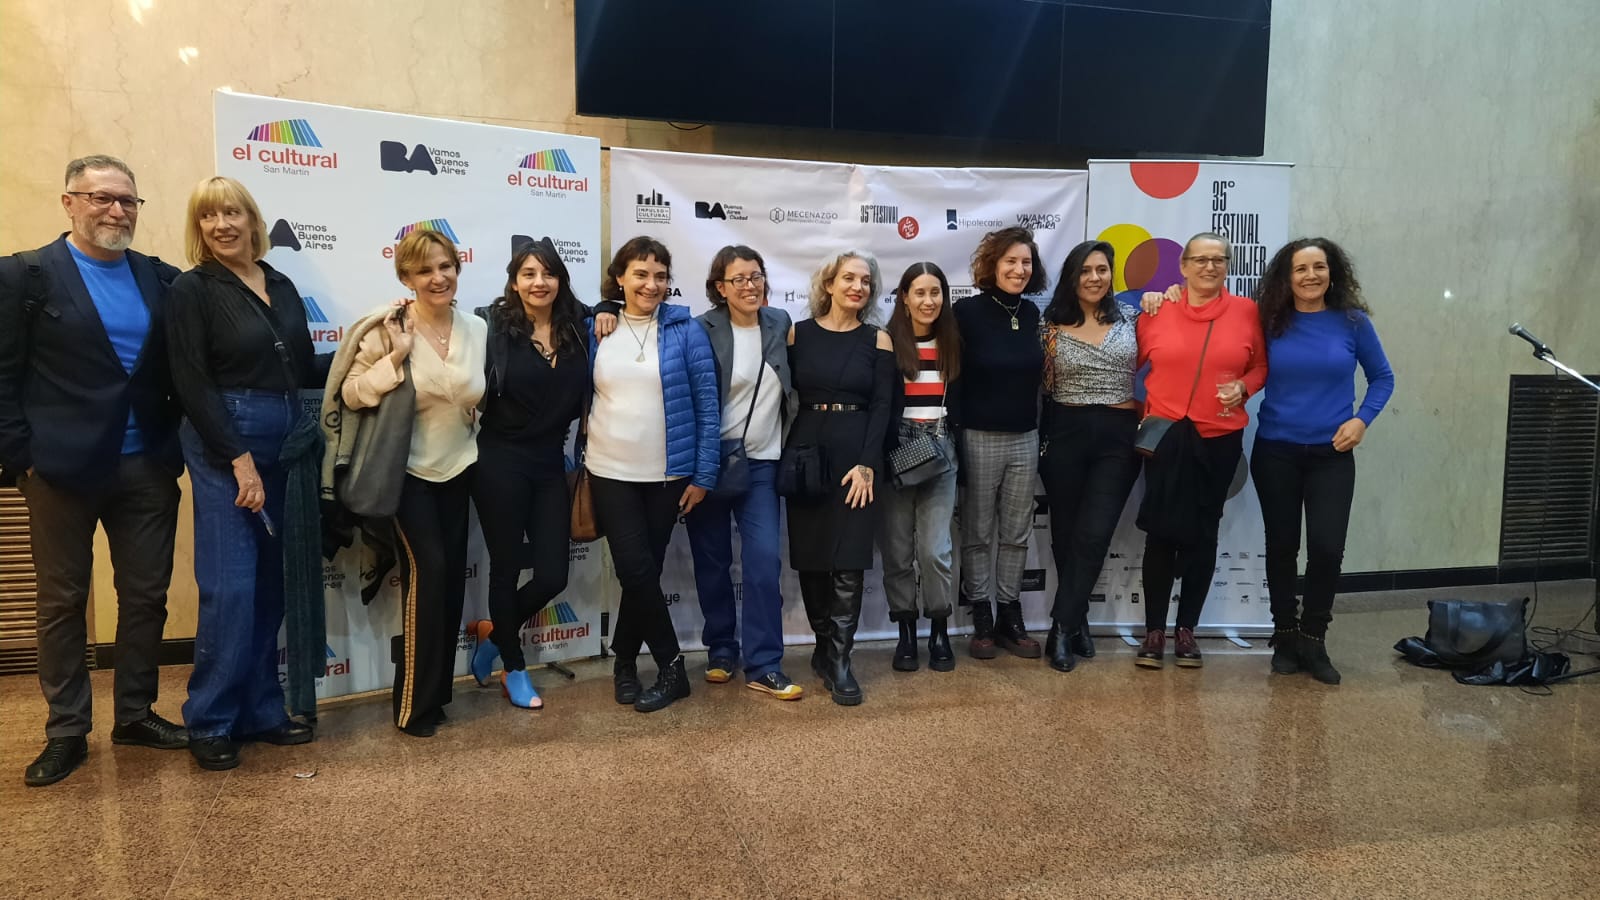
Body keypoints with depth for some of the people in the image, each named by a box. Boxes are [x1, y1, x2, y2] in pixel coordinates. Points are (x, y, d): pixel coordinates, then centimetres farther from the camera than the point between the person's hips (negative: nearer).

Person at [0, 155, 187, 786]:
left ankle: (136, 714, 25)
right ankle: (66, 731, 21)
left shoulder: (161, 278, 7)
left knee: (147, 596, 9)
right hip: (62, 468, -3)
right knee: (62, 601, 9)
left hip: (148, 467, 3)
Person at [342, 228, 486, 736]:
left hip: (457, 468, 5)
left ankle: (439, 691, 24)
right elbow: (351, 393, -16)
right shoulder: (387, 329, -14)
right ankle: (414, 706, -1)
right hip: (406, 470, -5)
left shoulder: (478, 329, -1)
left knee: (452, 576, 8)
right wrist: (395, 358, -25)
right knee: (427, 570, -14)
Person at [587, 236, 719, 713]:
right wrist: (573, 464, 4)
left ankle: (624, 662, 28)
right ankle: (672, 669, 14)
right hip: (611, 473, 1)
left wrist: (703, 475, -7)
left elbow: (707, 405, -4)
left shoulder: (686, 330, -4)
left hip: (668, 475, -1)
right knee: (637, 570, -3)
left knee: (644, 571, 8)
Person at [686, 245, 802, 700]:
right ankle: (720, 650, 26)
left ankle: (763, 667, 4)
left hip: (761, 463, 2)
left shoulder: (780, 323, 5)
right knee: (712, 561, 9)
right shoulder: (702, 330, -8)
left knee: (764, 561, -5)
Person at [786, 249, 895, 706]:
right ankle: (827, 647, 22)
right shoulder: (798, 333, 5)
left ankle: (837, 660, 5)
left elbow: (882, 406, -1)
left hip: (855, 457, -1)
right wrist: (785, 455, -4)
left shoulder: (878, 339, 3)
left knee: (848, 561, -4)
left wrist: (867, 463, -11)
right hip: (805, 454, 1)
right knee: (809, 557, 6)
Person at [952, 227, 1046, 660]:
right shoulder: (968, 311, -9)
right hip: (979, 438, -4)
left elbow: (1033, 372, 12)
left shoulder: (1031, 313, 6)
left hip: (1025, 438, 5)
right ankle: (981, 620, 17)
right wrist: (952, 436, -11)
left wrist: (1044, 432, 10)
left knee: (1016, 533, 11)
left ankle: (1010, 616, 22)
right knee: (978, 533, 6)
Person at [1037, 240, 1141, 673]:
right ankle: (1076, 622, 25)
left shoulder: (1130, 318, 5)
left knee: (1093, 535, -6)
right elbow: (1043, 386, 3)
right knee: (1066, 534, 8)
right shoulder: (1052, 325, 1)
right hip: (1066, 435, 0)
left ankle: (1062, 629, 2)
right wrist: (1041, 440, -2)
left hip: (1119, 437, 0)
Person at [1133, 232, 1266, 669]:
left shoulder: (1247, 311, 2)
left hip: (1220, 439, 1)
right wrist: (1139, 411, -2)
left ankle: (1187, 628, 21)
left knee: (1202, 534, 8)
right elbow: (1132, 364, 6)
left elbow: (1262, 366, 10)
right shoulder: (1156, 309, -1)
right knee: (1161, 532, 1)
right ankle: (1154, 630, 12)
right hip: (1165, 436, -1)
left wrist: (1243, 387, -9)